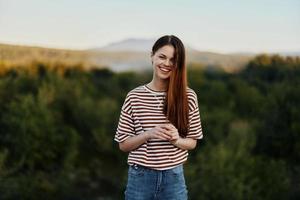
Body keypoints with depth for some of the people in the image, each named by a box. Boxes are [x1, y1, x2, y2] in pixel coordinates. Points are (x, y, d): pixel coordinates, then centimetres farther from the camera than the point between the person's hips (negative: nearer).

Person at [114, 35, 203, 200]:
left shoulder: (188, 97, -4)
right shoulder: (134, 97, -5)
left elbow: (192, 142, 4)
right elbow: (123, 144, -1)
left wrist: (176, 140, -16)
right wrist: (148, 134, -17)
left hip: (173, 177, 1)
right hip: (140, 177, 0)